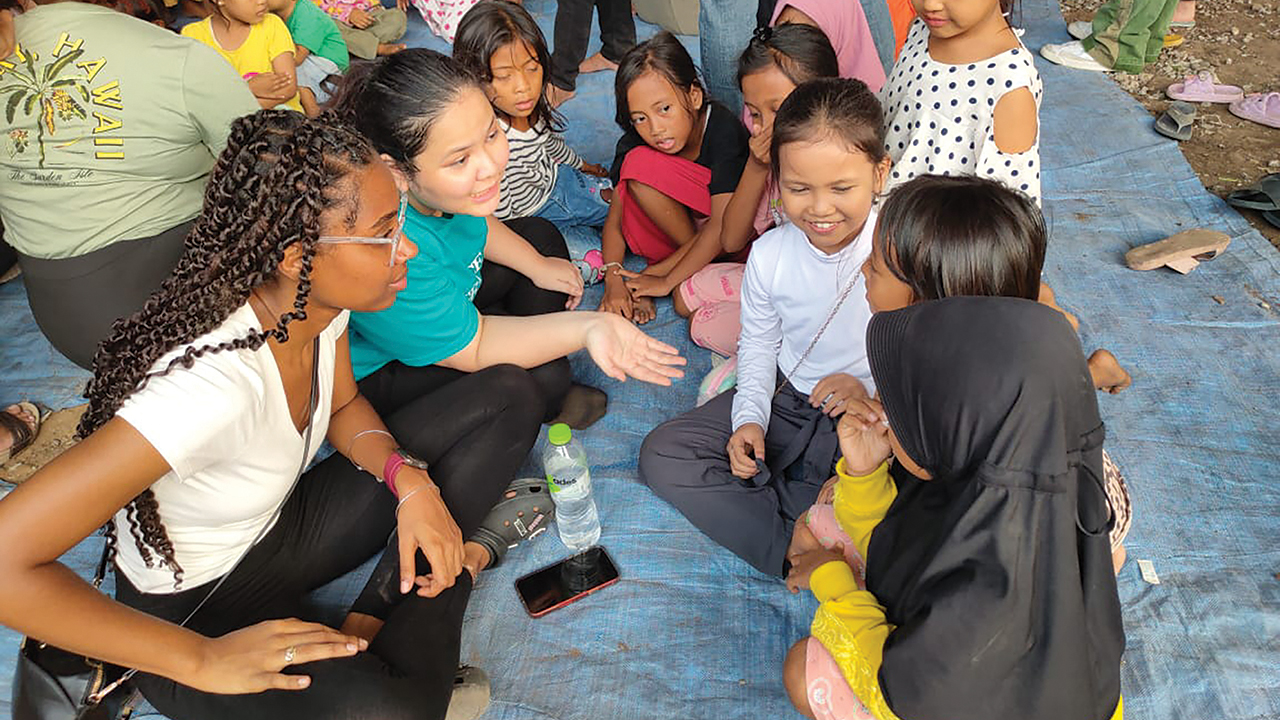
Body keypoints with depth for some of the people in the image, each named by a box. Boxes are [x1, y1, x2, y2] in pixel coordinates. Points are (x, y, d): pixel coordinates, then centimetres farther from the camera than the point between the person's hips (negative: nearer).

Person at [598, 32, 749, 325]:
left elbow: (723, 224, -30)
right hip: (678, 227, 4)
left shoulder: (723, 129, -25)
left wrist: (665, 281, -29)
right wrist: (613, 281, -27)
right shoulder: (634, 144, -12)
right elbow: (615, 221, -10)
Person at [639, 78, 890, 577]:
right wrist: (749, 418, -6)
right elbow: (758, 344, 7)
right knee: (663, 453, -11)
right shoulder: (770, 253, -6)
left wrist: (870, 386, -28)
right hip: (784, 397, 4)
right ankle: (803, 552, -19)